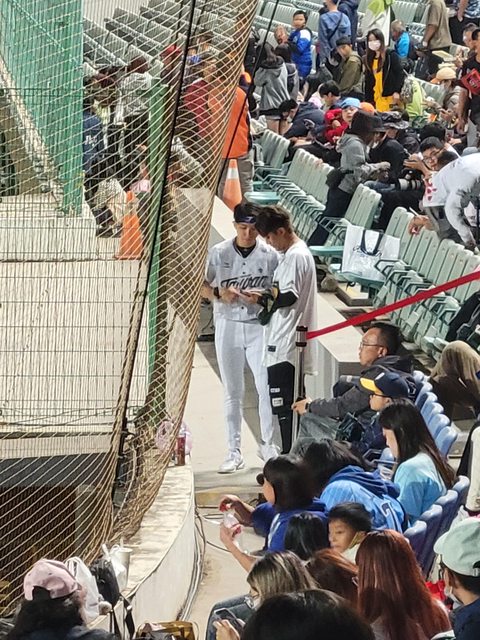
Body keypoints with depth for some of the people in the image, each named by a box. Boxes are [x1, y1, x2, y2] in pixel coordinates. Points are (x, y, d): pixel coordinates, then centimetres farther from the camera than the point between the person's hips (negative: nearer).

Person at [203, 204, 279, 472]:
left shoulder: (270, 254, -2)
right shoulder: (219, 252, -1)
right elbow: (204, 286, 6)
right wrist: (220, 292, -15)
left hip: (259, 326, -1)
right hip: (228, 325, 1)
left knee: (267, 388, -5)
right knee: (233, 392, 7)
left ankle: (268, 445, 11)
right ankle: (235, 452, 12)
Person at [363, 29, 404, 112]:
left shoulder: (391, 55, -3)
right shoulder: (368, 59, 15)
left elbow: (400, 73, -9)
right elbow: (368, 82, 16)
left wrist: (397, 91, -16)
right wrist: (368, 100, 12)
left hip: (391, 97, -6)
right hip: (377, 98, 6)